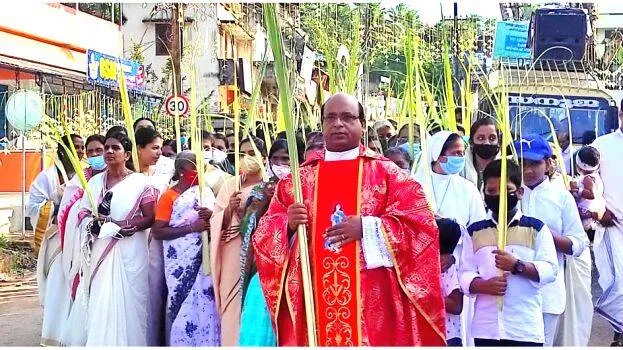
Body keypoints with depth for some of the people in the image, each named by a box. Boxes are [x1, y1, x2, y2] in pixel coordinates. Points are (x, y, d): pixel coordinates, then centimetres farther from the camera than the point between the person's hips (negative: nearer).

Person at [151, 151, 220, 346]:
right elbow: (157, 231, -9)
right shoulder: (169, 196, -2)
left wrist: (212, 216, -5)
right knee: (185, 305, -3)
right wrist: (191, 227, -17)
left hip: (205, 258, 4)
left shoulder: (205, 191, 11)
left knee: (206, 302, 1)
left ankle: (207, 342, 13)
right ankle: (182, 342, 11)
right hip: (182, 261, -4)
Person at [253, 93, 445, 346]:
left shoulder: (387, 173, 5)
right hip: (312, 301, 2)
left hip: (372, 301, -2)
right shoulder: (299, 178, 12)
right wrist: (288, 225, -10)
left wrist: (367, 228, -14)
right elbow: (264, 233, 11)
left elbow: (421, 225, -4)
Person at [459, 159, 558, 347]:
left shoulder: (536, 228, 3)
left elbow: (550, 270, -4)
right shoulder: (475, 231, 9)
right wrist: (483, 285, -16)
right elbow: (465, 273, 4)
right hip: (486, 327, 2)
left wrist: (517, 266, -19)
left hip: (526, 328, -2)